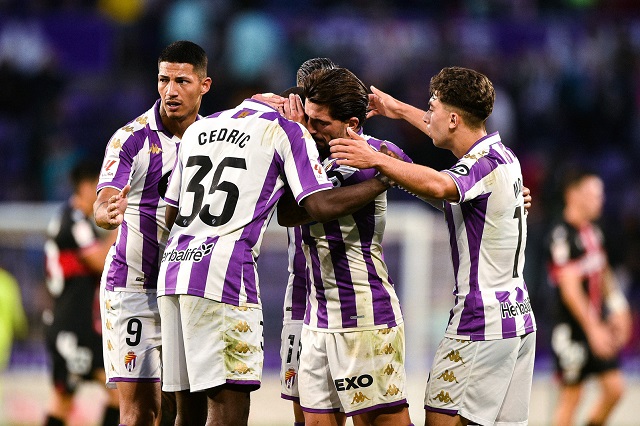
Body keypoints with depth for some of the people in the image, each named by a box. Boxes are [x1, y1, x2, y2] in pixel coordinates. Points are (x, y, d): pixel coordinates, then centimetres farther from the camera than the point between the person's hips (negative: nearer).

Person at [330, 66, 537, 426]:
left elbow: (438, 186, -40)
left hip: (481, 323, -10)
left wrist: (377, 160, -42)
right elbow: (459, 134, 36)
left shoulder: (482, 166, -17)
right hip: (519, 316, 10)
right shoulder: (503, 155, 13)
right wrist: (399, 110, 44)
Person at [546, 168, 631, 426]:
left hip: (598, 322, 8)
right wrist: (593, 328, -23)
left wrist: (617, 309, 14)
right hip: (573, 328, -8)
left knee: (615, 388, 3)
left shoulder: (593, 231, 11)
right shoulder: (562, 236, -17)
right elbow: (570, 288, -21)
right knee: (571, 396, -2)